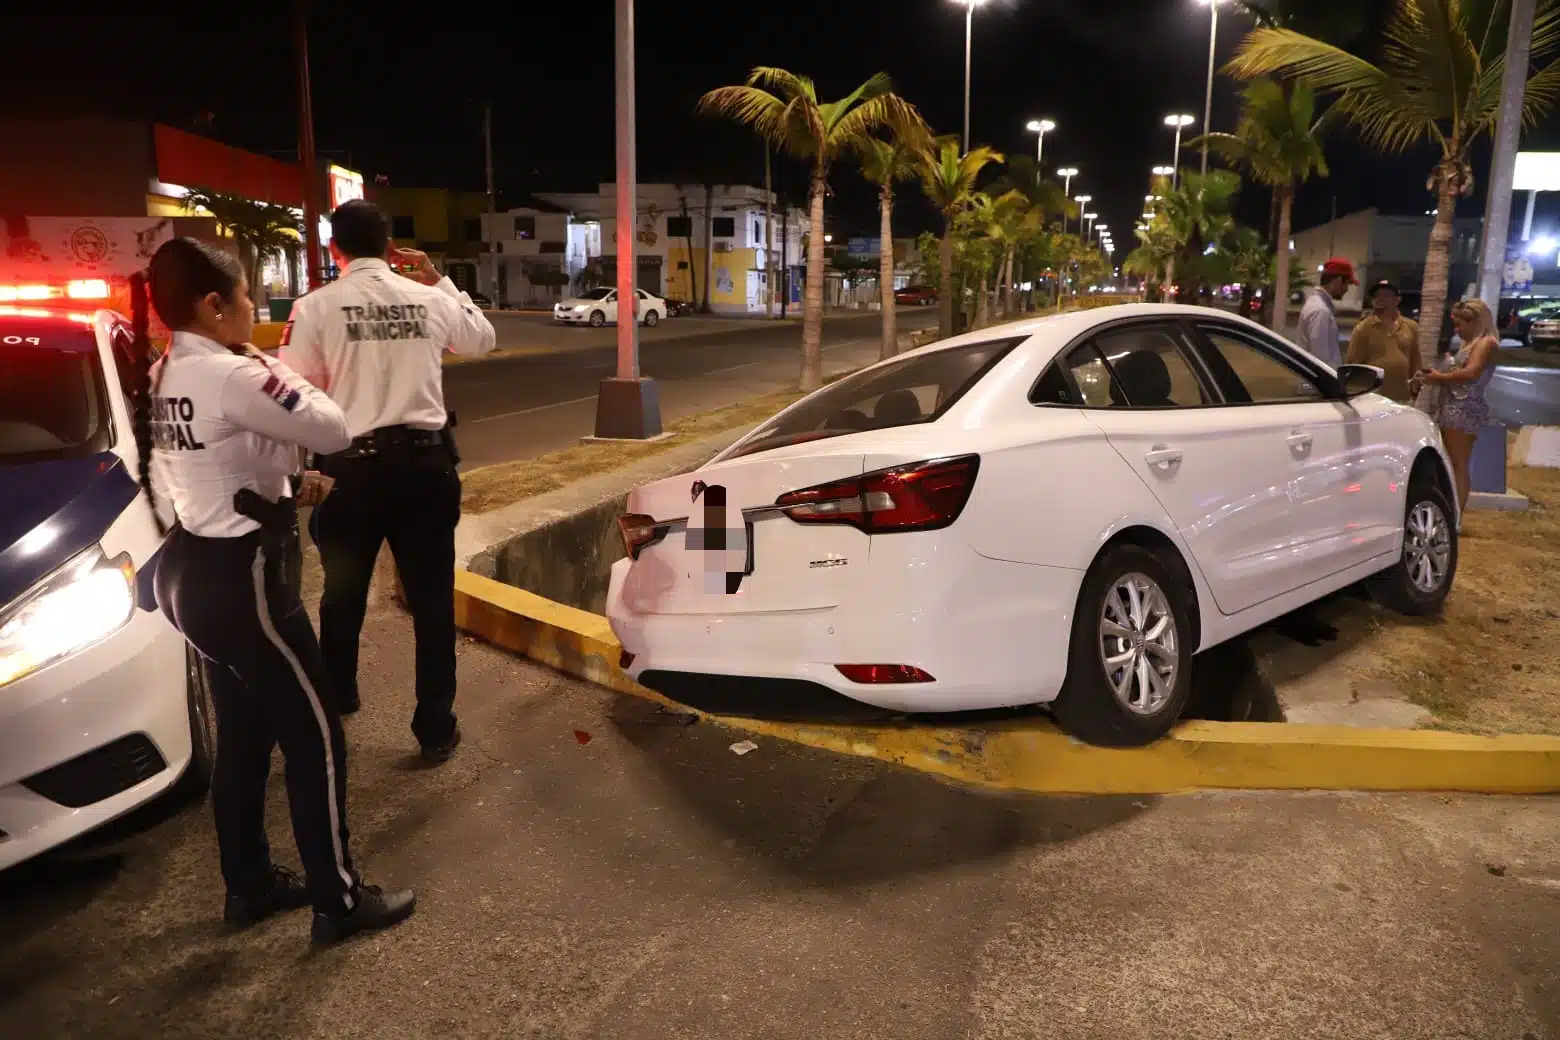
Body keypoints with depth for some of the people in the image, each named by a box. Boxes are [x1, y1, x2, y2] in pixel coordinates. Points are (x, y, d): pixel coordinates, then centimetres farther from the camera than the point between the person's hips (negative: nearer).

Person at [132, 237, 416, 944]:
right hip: (239, 578, -10)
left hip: (192, 569, 10)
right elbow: (334, 430, -16)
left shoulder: (157, 379, 7)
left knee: (244, 734, 20)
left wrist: (283, 485, 13)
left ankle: (249, 885, 33)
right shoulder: (231, 376, -22)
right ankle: (338, 900, 12)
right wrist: (273, 371, -4)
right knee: (315, 736, 2)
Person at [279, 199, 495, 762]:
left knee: (343, 599, 19)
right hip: (426, 461, 2)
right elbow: (483, 338, 20)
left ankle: (332, 713, 38)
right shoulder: (430, 299, 1)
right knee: (432, 598, 9)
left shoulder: (317, 306, -8)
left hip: (353, 465, -1)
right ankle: (436, 728, 15)